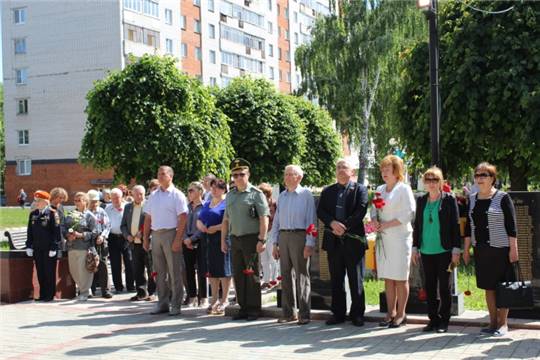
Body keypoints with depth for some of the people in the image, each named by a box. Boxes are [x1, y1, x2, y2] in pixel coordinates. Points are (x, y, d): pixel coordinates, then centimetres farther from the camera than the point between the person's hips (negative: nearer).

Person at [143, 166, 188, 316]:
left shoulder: (177, 195, -4)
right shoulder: (153, 195, 13)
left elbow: (183, 219, -11)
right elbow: (148, 218, 16)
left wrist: (177, 240, -18)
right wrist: (145, 238, 10)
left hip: (171, 234, -6)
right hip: (155, 235, 6)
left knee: (174, 272, -2)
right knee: (160, 271, 11)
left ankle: (175, 305, 4)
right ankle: (162, 303, 19)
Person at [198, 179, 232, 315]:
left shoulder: (227, 203, -6)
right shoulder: (207, 204, 19)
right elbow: (199, 220, 19)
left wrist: (215, 228, -19)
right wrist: (201, 225, -3)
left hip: (222, 239, -7)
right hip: (209, 240, 7)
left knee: (224, 269, -3)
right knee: (212, 270, 10)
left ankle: (224, 300, 4)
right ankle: (214, 299, 19)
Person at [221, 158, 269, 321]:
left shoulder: (256, 194, -5)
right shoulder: (230, 195, 14)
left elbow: (264, 219, -11)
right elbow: (226, 220, 19)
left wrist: (261, 240, -17)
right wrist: (223, 240, 14)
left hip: (251, 239, -6)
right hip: (235, 240, 6)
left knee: (252, 275, -1)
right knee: (238, 275, 8)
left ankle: (254, 309, 7)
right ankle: (243, 307, 17)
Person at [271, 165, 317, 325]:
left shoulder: (306, 195, -3)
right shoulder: (282, 196, 13)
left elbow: (311, 220, -6)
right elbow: (276, 220, 16)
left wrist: (309, 244, -12)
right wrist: (274, 243, 11)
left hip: (299, 236, -5)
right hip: (283, 237, 6)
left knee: (302, 275, -3)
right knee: (285, 276, 8)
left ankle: (304, 314, 3)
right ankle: (288, 313, 16)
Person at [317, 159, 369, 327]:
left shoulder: (360, 189, 3)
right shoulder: (327, 191, 14)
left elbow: (360, 211, -9)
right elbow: (320, 211, 3)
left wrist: (344, 226, -16)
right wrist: (332, 223, -15)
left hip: (353, 240, -3)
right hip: (333, 241, 3)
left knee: (356, 280, 2)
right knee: (336, 280, 8)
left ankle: (357, 314, 9)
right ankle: (338, 313, 15)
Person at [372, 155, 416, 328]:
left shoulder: (404, 189, -5)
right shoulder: (380, 189, 15)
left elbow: (409, 213, -12)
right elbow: (374, 209, 20)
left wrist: (386, 224, -13)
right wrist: (374, 220, -3)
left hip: (400, 238, -6)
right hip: (383, 239, 6)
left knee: (400, 278, -1)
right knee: (387, 278, 7)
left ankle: (400, 314, 5)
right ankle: (391, 312, 13)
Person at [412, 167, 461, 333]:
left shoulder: (449, 199, -3)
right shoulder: (421, 200, 9)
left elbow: (456, 225, -4)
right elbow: (417, 225, 14)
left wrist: (456, 250, -9)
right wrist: (415, 247, 10)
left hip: (444, 250, -4)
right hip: (426, 251, 4)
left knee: (444, 287, 2)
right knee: (429, 287, 8)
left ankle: (444, 321, 10)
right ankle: (433, 319, 16)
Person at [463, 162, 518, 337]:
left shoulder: (503, 198, -6)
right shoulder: (472, 199, 10)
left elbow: (511, 226, -8)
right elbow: (469, 226, 14)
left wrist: (513, 249, -13)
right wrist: (466, 249, 11)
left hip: (500, 249, -5)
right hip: (480, 250, 5)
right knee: (489, 287, 10)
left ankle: (503, 323, 9)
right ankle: (493, 322, 18)